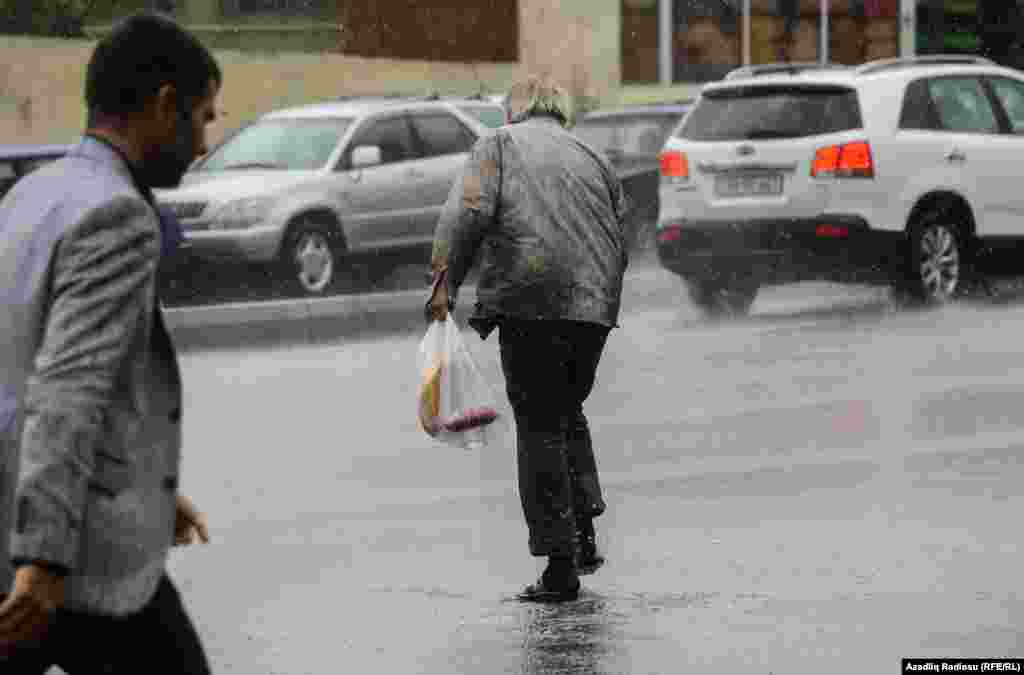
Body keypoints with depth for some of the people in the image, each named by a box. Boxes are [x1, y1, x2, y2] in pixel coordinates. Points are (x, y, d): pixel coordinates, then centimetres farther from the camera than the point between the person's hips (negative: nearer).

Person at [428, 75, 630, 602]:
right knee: (568, 413, 23)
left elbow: (467, 214, -7)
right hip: (595, 307, 5)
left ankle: (561, 563, -5)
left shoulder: (499, 145, 9)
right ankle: (583, 535, 14)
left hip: (531, 302, -5)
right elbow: (621, 241, 21)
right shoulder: (594, 159, 23)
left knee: (539, 428, -1)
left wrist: (444, 283, -8)